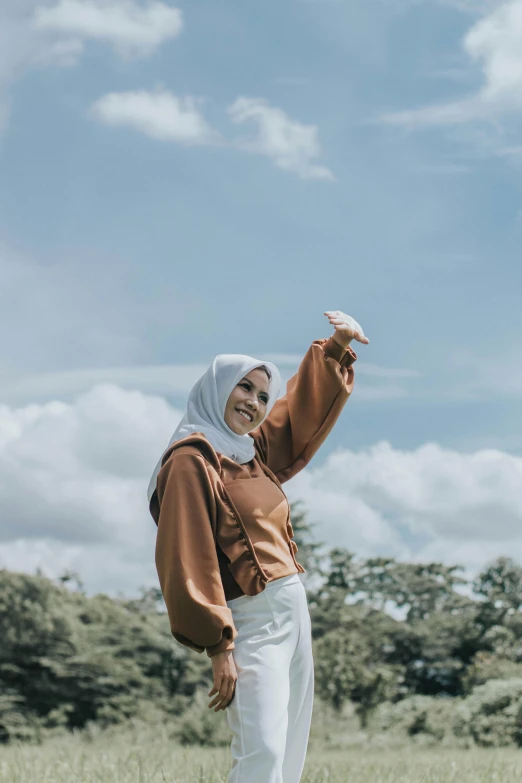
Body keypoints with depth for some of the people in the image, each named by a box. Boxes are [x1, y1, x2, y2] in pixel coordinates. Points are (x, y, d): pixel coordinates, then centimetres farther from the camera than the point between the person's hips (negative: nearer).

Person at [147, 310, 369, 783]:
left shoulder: (254, 451, 13)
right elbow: (188, 558, -16)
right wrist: (218, 647, -18)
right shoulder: (193, 460, -10)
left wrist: (338, 346, 17)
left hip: (293, 613, 9)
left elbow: (305, 408, 29)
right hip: (252, 623, -9)